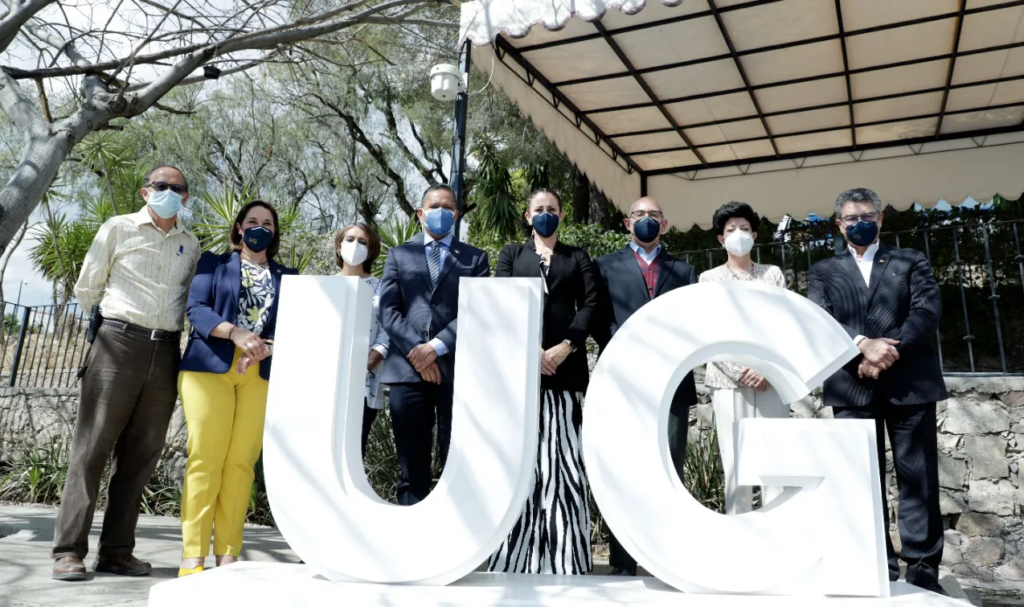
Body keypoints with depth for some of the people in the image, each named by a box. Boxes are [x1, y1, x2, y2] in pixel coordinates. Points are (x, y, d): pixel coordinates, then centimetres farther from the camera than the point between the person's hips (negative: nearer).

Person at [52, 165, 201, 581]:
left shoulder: (191, 244, 14)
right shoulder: (118, 228, 5)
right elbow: (86, 288, 9)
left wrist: (171, 331, 11)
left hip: (166, 351, 3)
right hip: (119, 343, -3)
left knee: (141, 454, 4)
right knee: (92, 446, -3)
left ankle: (116, 551, 11)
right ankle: (69, 550, 3)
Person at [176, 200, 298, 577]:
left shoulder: (287, 276, 18)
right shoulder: (214, 263, 15)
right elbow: (196, 307, 0)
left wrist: (269, 347, -14)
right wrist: (236, 333, -17)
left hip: (263, 373, 1)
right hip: (210, 365, -1)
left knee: (242, 461, -2)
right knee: (206, 457, -6)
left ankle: (228, 554, 3)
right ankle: (193, 554, -2)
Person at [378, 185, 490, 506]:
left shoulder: (475, 258, 12)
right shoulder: (399, 255, 17)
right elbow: (388, 311, 6)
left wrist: (438, 346, -12)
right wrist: (415, 350, -9)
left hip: (457, 368, -1)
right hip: (408, 368, 1)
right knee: (411, 467, 6)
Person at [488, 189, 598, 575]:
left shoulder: (577, 257, 18)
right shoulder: (511, 254, 17)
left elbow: (591, 304, 4)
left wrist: (565, 347, -11)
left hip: (565, 366, 0)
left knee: (563, 459, -1)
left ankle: (563, 558, 4)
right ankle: (516, 557, 6)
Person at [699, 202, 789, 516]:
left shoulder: (773, 274, 13)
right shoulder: (709, 279, 9)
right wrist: (741, 371, -11)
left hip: (771, 379, 1)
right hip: (728, 380, -1)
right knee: (735, 462, 0)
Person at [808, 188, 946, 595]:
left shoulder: (911, 262, 13)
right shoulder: (824, 271, 13)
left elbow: (928, 310, -2)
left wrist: (890, 352, -15)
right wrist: (863, 345, -18)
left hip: (909, 383, 0)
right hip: (852, 387, 0)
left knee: (918, 480, 2)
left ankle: (923, 570, 11)